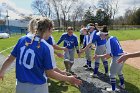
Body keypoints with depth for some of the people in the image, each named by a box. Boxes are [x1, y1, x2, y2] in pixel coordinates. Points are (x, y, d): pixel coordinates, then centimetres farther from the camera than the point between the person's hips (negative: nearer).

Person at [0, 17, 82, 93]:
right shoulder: (47, 47, -18)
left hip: (20, 86, 4)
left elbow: (9, 59, 4)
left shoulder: (22, 39, -4)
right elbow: (49, 73, -14)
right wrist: (68, 79, -2)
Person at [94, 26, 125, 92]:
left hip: (117, 58, -9)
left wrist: (98, 56, -5)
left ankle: (113, 89, 23)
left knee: (112, 74, 10)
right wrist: (108, 55, 12)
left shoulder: (108, 42, -19)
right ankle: (122, 84, 47)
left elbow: (107, 56, -16)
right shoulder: (114, 38, 7)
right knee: (119, 71, 30)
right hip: (122, 56, 9)